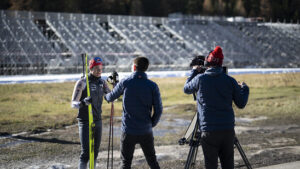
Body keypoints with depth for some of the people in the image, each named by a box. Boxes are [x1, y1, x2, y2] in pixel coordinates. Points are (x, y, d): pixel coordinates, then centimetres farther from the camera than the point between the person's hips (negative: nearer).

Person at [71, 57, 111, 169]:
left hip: (97, 121, 6)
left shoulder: (102, 82, 5)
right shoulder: (82, 83, -13)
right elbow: (73, 104, -17)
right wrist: (83, 102, -40)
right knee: (86, 153, -11)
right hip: (85, 123, -6)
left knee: (95, 151, 12)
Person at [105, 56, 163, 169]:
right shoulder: (152, 86, -5)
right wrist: (152, 124, 11)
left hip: (128, 131, -1)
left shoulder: (125, 83, -6)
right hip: (146, 131, 1)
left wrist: (105, 96, 34)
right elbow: (158, 110, -5)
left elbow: (111, 97, 11)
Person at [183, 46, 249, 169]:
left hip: (209, 131, -2)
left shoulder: (200, 79, -4)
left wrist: (194, 72, 30)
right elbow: (241, 104, 6)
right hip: (228, 130, 2)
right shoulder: (230, 81, 0)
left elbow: (186, 89, 16)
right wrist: (244, 88, 24)